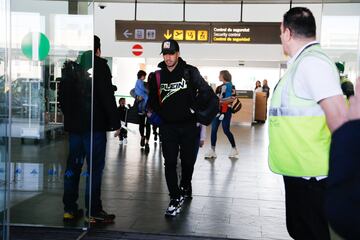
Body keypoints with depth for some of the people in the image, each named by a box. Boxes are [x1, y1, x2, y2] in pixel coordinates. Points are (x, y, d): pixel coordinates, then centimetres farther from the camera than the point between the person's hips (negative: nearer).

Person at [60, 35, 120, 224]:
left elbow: (62, 95, 17)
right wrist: (115, 123, -9)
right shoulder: (98, 64, -7)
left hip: (73, 124, 7)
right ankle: (93, 212, 0)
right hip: (95, 125, -6)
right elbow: (107, 96, -13)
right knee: (95, 167, -2)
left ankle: (69, 208, 16)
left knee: (73, 166, 12)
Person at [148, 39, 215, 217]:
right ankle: (176, 199, 4)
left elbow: (207, 92, -4)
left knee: (188, 161, 12)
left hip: (189, 125, -1)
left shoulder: (190, 72, -5)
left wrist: (194, 108, -7)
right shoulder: (157, 76, 3)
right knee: (170, 163, -3)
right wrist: (161, 114, 2)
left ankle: (185, 187, 39)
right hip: (167, 126, 1)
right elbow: (152, 100, 13)